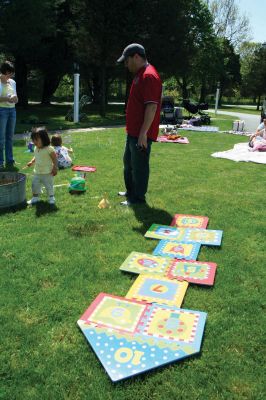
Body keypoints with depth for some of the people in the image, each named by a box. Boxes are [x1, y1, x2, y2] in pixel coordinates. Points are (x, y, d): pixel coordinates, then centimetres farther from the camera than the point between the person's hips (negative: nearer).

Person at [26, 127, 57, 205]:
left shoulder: (49, 149, -19)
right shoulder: (36, 149, 2)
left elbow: (54, 159, -13)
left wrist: (55, 168, -14)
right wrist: (32, 162, 4)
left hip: (47, 173, -6)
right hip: (37, 172, 6)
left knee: (49, 186, 6)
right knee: (35, 185, 11)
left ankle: (51, 198, 25)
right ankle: (35, 198, 27)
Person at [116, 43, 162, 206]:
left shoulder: (149, 76, -19)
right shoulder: (140, 74, 14)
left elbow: (152, 106, -25)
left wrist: (143, 133, -25)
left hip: (141, 133, -11)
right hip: (133, 131, 11)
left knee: (139, 166, 1)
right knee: (128, 162, 21)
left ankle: (138, 198, 14)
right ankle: (131, 191, 36)